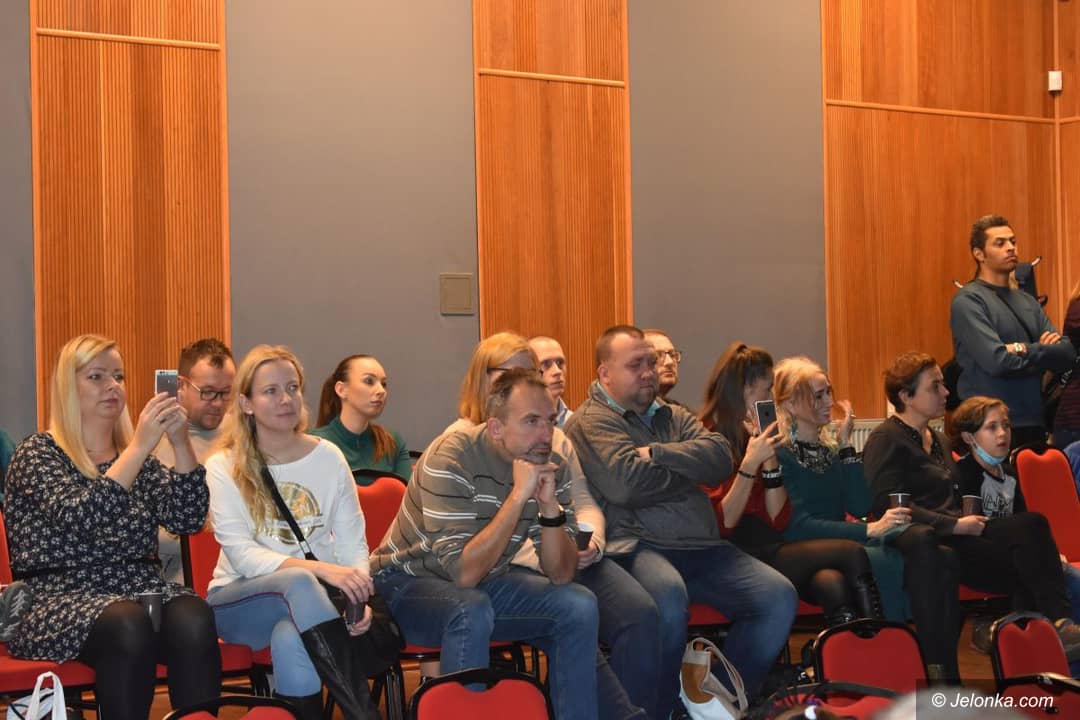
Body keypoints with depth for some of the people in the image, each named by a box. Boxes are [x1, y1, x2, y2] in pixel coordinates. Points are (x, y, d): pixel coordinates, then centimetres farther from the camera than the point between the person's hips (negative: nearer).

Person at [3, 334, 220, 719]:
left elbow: (188, 520, 2)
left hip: (138, 587, 4)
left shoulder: (138, 456, 18)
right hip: (60, 600, -4)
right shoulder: (37, 453, 3)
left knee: (193, 617, -30)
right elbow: (80, 520, -16)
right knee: (127, 624, -37)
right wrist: (138, 448, -21)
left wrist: (181, 442, -11)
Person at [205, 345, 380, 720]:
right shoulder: (224, 467, -2)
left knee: (291, 641, -36)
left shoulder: (328, 457, 5)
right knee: (298, 583, -35)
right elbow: (241, 555, -12)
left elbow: (353, 542, 3)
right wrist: (319, 568, -27)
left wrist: (359, 597, -18)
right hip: (242, 600, -1)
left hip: (312, 599, 1)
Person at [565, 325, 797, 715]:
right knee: (669, 594, -38)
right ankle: (654, 710, -19)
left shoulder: (673, 416, 23)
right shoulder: (590, 422, 3)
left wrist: (657, 453, -8)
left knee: (779, 595, -11)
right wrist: (690, 470, 1)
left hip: (701, 546, 7)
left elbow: (720, 458, 5)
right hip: (637, 546, -7)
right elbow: (626, 483, -15)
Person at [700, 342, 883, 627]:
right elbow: (721, 524, -11)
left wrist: (769, 459, 1)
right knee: (851, 554, -21)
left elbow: (779, 521, 11)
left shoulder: (753, 438, 18)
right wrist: (750, 463, -14)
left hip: (767, 547, 6)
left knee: (832, 582, -26)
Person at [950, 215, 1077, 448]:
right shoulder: (967, 301, -7)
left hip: (1034, 423, 7)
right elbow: (997, 360, -19)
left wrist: (1025, 350, -13)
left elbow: (1067, 354, 5)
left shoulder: (1027, 301, 15)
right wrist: (1044, 351, -4)